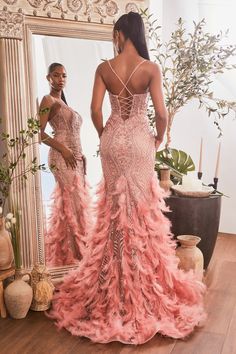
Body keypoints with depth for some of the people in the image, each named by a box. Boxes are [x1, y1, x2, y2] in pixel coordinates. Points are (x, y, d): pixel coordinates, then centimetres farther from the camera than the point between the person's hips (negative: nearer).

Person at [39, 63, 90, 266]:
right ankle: (75, 252, -4)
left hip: (76, 157, 9)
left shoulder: (62, 102, 23)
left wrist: (81, 156, 13)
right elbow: (39, 132, -12)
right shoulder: (48, 100, -2)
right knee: (74, 203, -11)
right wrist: (62, 149, -18)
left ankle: (65, 252, 18)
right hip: (63, 157, -9)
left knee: (77, 202, 9)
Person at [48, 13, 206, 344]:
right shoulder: (151, 68, -8)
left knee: (115, 207, 13)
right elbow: (161, 112, -11)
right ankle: (142, 285, 21)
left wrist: (104, 137, 13)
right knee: (141, 207, 9)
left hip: (112, 140, 2)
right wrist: (159, 138, 8)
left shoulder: (104, 68, -2)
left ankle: (116, 285, 24)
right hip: (140, 141, -2)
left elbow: (95, 111, -4)